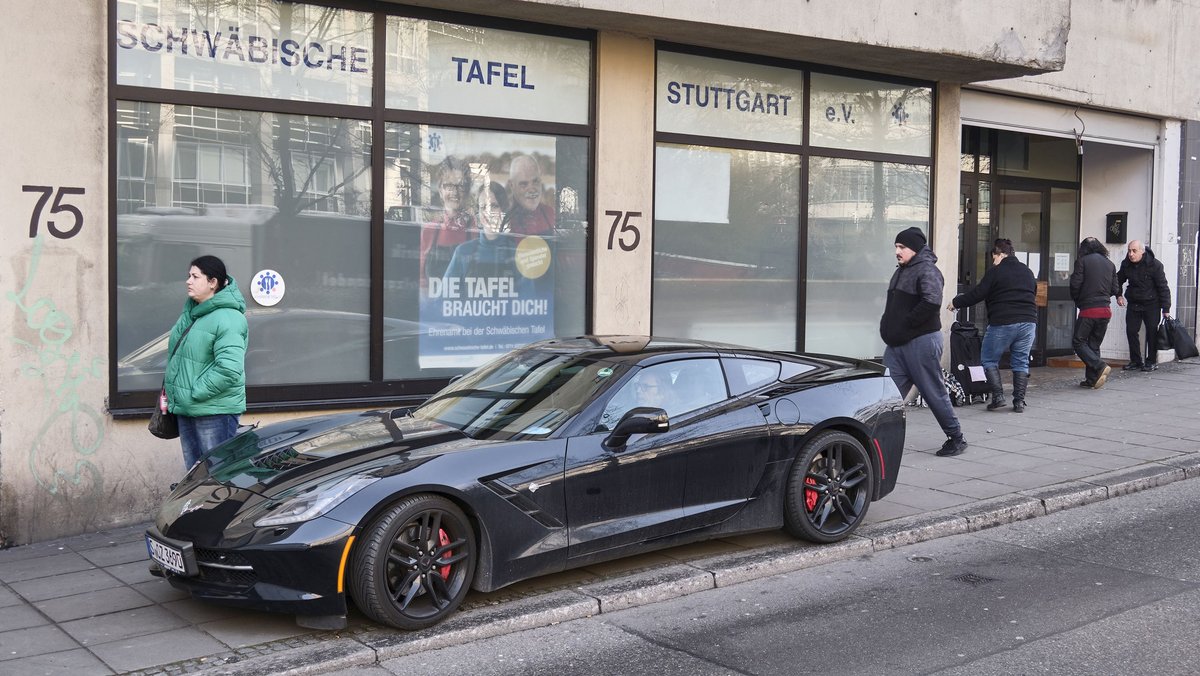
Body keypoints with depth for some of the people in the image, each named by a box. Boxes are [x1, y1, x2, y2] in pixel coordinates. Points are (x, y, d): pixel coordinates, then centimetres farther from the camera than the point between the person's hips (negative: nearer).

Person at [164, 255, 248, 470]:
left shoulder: (228, 319, -19)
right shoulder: (191, 311, 11)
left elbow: (229, 370, -28)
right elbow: (176, 352, 24)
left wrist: (195, 393, -20)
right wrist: (170, 389, 14)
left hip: (215, 412, -9)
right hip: (185, 409, 9)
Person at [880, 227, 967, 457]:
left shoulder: (927, 271, -13)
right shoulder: (902, 270, 16)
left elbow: (932, 302, -29)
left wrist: (906, 324, -21)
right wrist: (889, 327, 12)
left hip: (921, 342, -9)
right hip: (897, 343, 9)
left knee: (934, 393, 1)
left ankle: (956, 438, 15)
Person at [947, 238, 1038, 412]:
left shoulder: (995, 272, -5)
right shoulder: (1027, 272, 15)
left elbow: (977, 295, -5)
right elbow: (1034, 294, 22)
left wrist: (956, 302, 7)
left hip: (1003, 323, -6)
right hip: (1028, 322, 6)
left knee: (989, 359, 8)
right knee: (1021, 362, 10)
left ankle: (998, 396, -2)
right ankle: (1019, 401, 6)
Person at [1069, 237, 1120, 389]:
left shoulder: (1082, 261, -3)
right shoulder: (1110, 264, 12)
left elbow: (1075, 284, -9)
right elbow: (1115, 289, 9)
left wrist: (1077, 301, 9)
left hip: (1088, 309, -6)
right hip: (1105, 310, 6)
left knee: (1078, 342, 2)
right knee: (1094, 344, 13)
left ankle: (1100, 367, -15)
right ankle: (1092, 379, 11)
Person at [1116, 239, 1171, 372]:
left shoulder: (1154, 265, -16)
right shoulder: (1126, 264, -3)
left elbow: (1163, 287, -13)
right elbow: (1119, 280, 18)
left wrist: (1166, 309, -14)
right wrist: (1119, 295, 2)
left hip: (1151, 304, -4)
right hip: (1133, 303, 4)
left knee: (1152, 332, -1)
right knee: (1131, 331, 1)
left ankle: (1151, 361, 9)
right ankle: (1135, 360, 12)